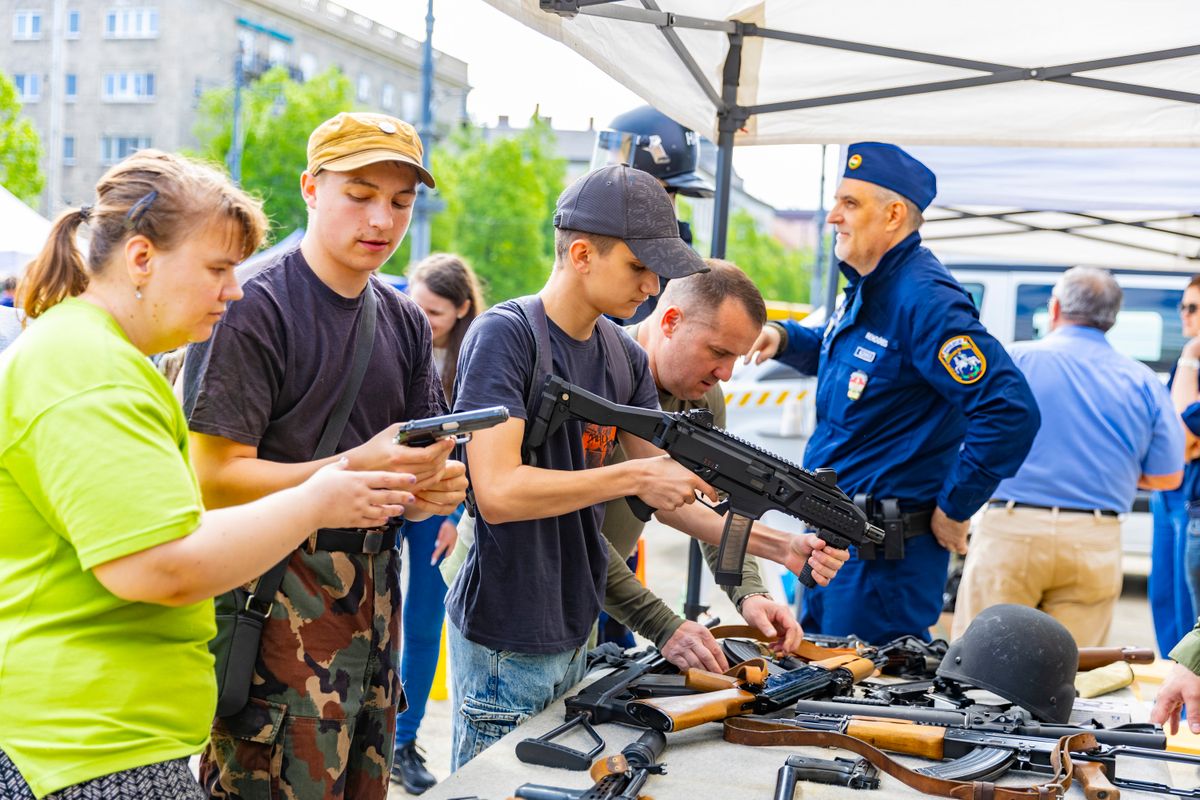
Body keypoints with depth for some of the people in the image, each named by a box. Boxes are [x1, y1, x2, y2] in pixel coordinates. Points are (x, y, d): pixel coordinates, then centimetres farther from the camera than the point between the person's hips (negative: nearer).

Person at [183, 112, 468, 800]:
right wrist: (357, 468, -26)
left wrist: (435, 489, -8)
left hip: (375, 599, 7)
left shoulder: (406, 322, 12)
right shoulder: (255, 310, -10)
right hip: (278, 602, -7)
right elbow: (217, 477, -15)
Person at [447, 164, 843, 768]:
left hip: (574, 636, 7)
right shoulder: (504, 335, -17)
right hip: (505, 645, -7)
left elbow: (671, 493, 8)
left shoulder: (624, 357, 6)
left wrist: (775, 546, -3)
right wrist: (636, 475, -22)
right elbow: (497, 492, -26)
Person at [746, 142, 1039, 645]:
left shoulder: (923, 298, -22)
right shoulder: (866, 286, 9)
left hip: (883, 550, -10)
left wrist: (954, 509, -19)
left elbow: (1011, 412, -29)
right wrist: (784, 338, 9)